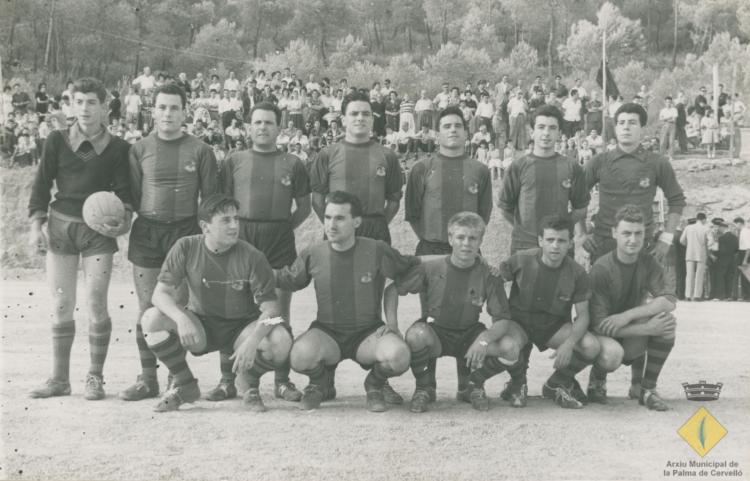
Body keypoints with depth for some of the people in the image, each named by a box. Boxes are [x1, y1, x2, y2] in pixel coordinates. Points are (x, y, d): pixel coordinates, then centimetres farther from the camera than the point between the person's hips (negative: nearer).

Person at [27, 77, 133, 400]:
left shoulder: (117, 148, 2)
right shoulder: (57, 141, 4)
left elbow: (122, 189, 3)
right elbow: (42, 184, 5)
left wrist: (124, 217, -16)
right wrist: (36, 225, -3)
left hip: (98, 231, -1)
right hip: (60, 227, 1)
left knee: (96, 304, -4)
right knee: (61, 306, 4)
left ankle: (95, 378, 8)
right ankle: (59, 379, 13)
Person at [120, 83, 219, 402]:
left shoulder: (200, 151, 5)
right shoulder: (139, 150, 9)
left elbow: (210, 199, 5)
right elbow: (131, 195, 9)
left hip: (185, 232, -2)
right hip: (146, 233, 2)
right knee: (147, 311, 2)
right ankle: (148, 378, 10)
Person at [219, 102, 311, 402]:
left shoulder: (292, 164, 12)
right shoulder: (234, 161, 12)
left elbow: (304, 206, 14)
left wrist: (284, 229, 3)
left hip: (279, 240, 0)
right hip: (240, 237, 0)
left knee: (280, 314, 1)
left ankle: (282, 381, 9)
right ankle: (228, 380, 8)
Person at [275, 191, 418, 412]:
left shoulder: (377, 251, -9)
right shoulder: (313, 254, -2)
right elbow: (289, 280, 15)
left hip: (368, 333, -1)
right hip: (326, 332, 1)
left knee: (398, 356, -32)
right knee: (301, 356, -32)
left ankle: (375, 385, 6)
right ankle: (321, 384, 7)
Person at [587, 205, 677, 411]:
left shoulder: (647, 262, -5)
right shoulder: (601, 269, -21)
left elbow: (669, 299, -18)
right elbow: (599, 324, -24)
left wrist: (627, 315, -31)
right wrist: (648, 328, -31)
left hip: (633, 341, 4)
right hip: (603, 335, -4)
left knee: (665, 316, -24)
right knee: (612, 353, -39)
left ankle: (646, 388, -9)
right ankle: (597, 379, 2)